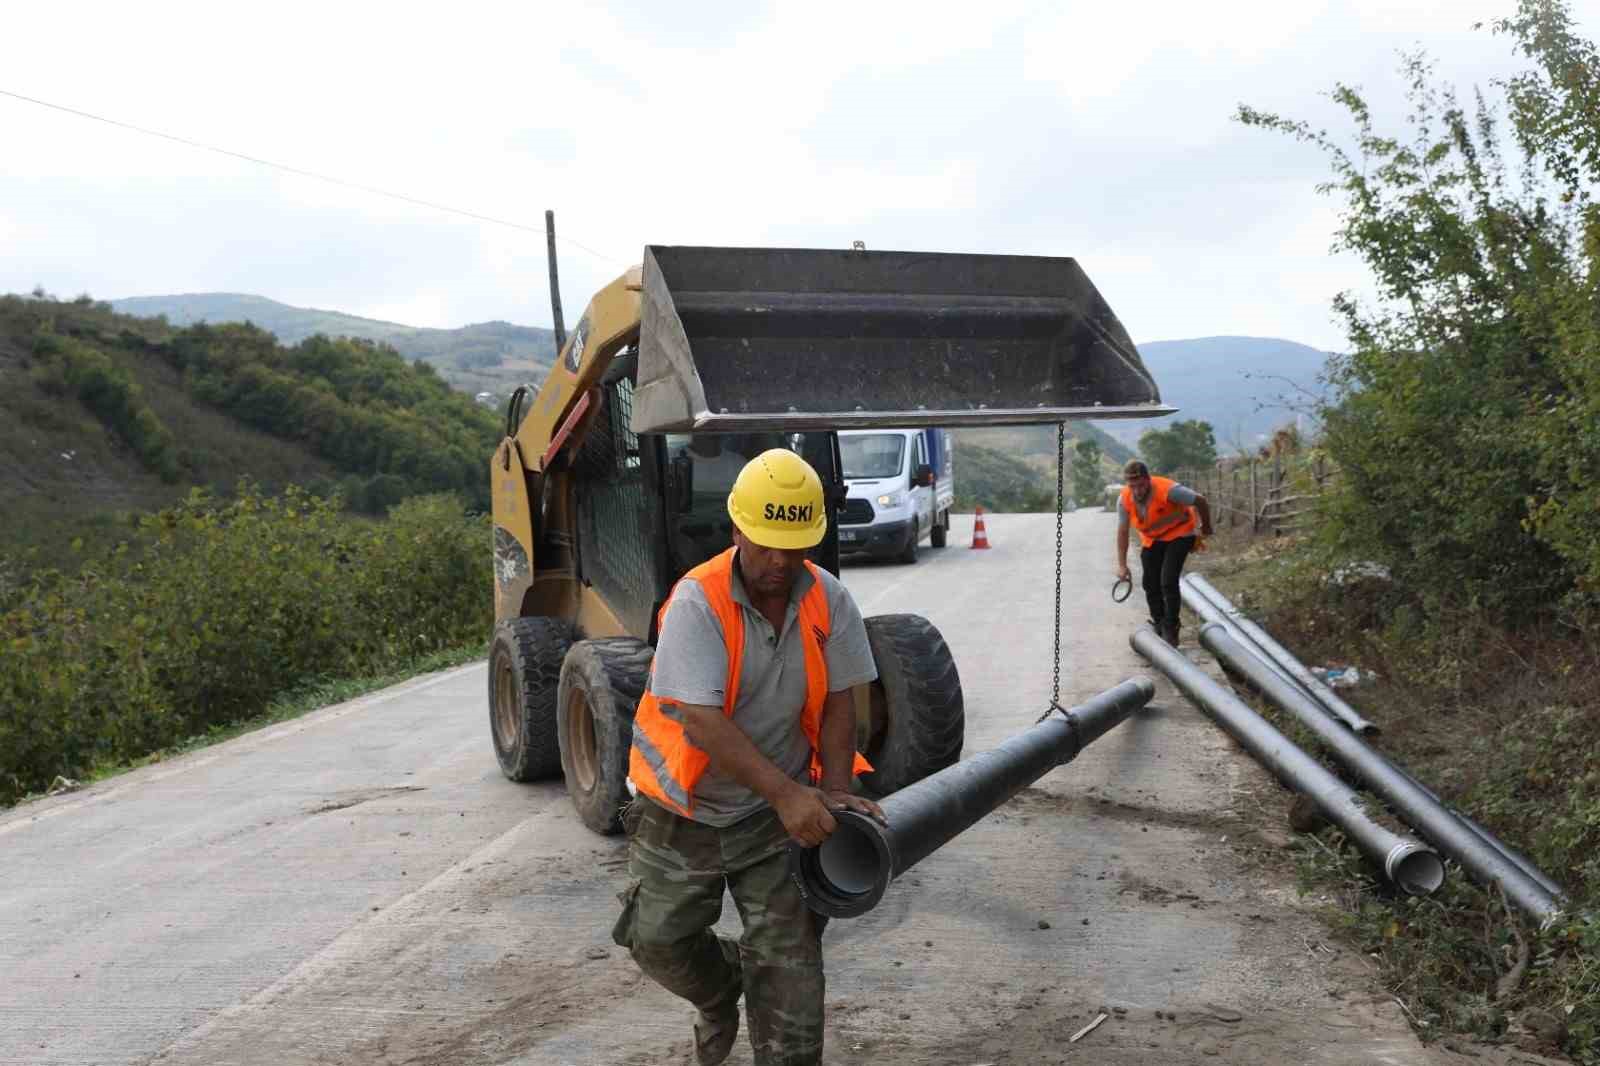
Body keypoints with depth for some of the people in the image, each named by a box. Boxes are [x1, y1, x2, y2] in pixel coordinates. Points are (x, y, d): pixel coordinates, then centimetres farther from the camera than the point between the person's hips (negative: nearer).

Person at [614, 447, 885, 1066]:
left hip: (779, 810, 2)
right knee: (658, 938, 8)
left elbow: (837, 703, -1)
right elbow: (701, 722, -30)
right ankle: (719, 996, 39)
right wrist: (786, 793, -34)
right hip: (686, 809, -2)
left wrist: (834, 790, -14)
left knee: (789, 955, -1)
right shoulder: (698, 602, -23)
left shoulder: (827, 600, -8)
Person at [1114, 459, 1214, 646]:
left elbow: (1200, 501, -19)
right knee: (1150, 584, 4)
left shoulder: (1168, 490, -33)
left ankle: (1170, 632, -5)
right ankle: (1158, 626, 24)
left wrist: (1206, 527, -1)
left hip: (1178, 535, -5)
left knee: (1168, 582, -16)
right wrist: (1122, 565, -13)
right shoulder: (1125, 499, -20)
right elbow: (1122, 532, -9)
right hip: (1151, 539, 5)